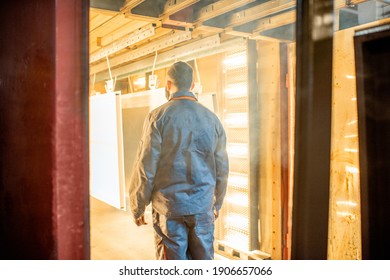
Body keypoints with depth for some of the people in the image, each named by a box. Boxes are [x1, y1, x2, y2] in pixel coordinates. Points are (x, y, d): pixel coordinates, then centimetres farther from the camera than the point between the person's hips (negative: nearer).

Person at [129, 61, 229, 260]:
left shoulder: (158, 117, -7)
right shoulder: (212, 119, 4)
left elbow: (145, 167, -9)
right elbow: (222, 168, 9)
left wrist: (137, 208, 2)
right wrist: (217, 204, 21)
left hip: (169, 208, -3)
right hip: (203, 207, 3)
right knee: (204, 259, 14)